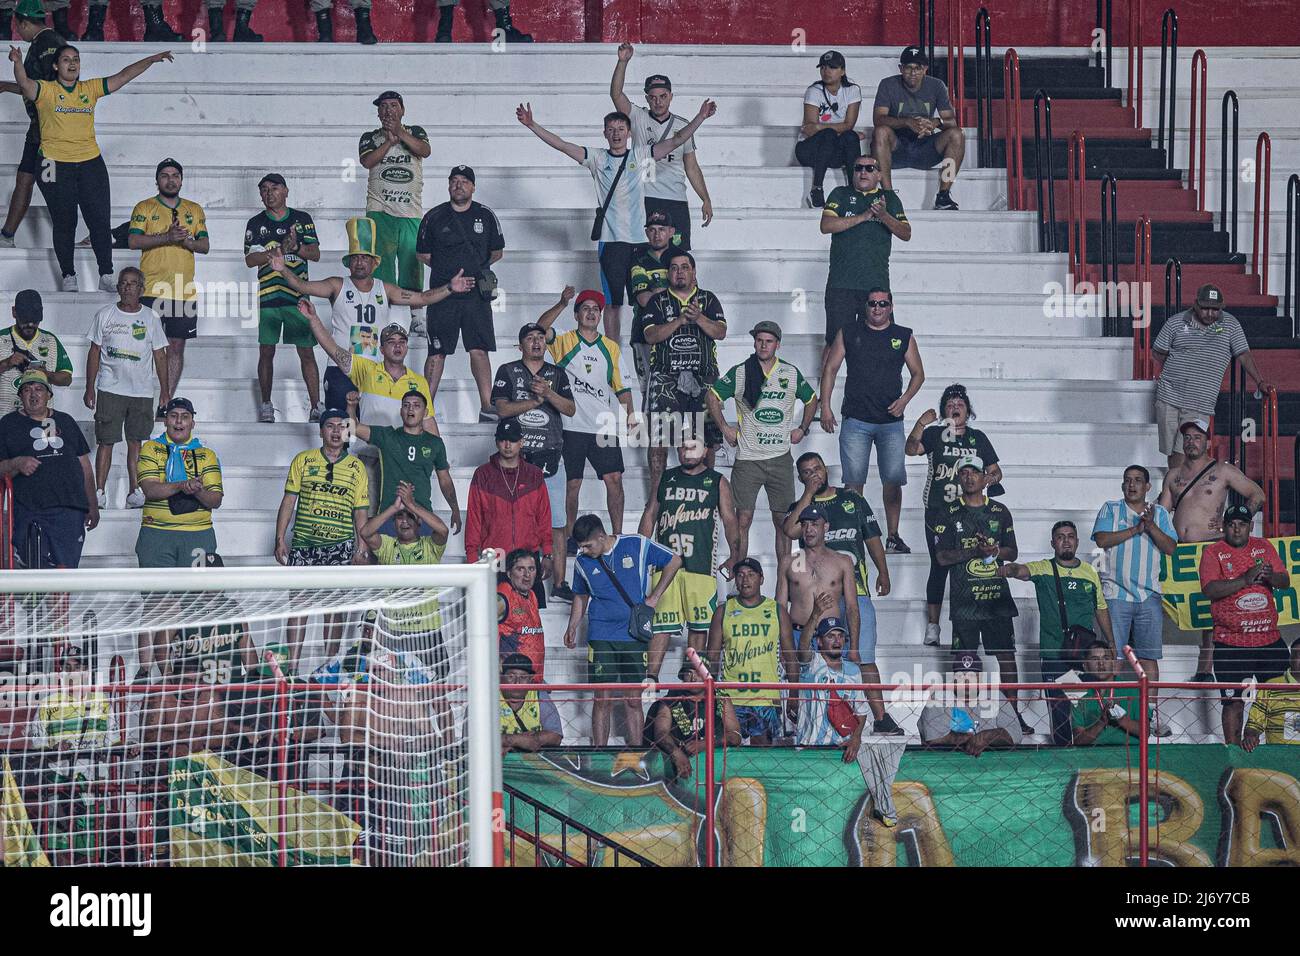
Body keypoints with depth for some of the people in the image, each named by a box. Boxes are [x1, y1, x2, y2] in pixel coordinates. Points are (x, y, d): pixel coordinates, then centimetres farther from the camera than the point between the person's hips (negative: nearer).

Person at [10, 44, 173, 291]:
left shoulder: (90, 89, 11)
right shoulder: (45, 90, 0)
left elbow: (122, 76, 11)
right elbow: (24, 83, -19)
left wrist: (151, 60, 5)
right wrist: (18, 63, -39)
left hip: (90, 163, 3)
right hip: (56, 166, -3)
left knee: (99, 221, 0)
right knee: (64, 223, 2)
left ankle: (106, 275, 6)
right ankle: (68, 276, 11)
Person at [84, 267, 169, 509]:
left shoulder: (151, 318, 6)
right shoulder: (105, 315, 4)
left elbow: (159, 355, 9)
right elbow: (94, 352, 7)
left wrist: (164, 390, 5)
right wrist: (90, 388, 2)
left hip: (142, 390, 1)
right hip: (110, 388, -1)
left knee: (136, 442, 3)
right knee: (106, 441, -2)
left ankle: (135, 491, 6)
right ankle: (99, 492, 0)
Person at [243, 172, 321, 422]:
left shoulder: (302, 219, 9)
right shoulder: (256, 224, 7)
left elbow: (315, 254, 3)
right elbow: (250, 260, -4)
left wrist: (296, 246, -16)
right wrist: (281, 249, -16)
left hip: (298, 295, 0)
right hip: (267, 296, 0)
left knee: (307, 353, -2)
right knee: (266, 352, 4)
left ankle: (316, 406, -2)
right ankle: (266, 406, 12)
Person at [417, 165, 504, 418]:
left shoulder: (486, 216, 7)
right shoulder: (434, 217, 5)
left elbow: (497, 253, 17)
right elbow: (422, 254, 12)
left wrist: (474, 269, 10)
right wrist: (449, 273, 7)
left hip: (476, 295, 0)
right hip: (442, 294, 0)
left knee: (479, 350, -4)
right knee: (437, 352, 0)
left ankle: (487, 406, -1)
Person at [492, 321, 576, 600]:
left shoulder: (557, 374, 14)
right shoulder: (508, 372, 7)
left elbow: (570, 409, 5)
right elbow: (503, 409, -5)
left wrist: (549, 393, -11)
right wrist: (537, 399, -8)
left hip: (551, 456, 2)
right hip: (518, 455, -2)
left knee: (556, 523, -1)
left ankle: (558, 584, 1)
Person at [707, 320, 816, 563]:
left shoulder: (792, 374, 7)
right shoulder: (740, 373, 0)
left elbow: (811, 400, 23)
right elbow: (711, 396, 8)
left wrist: (802, 429, 15)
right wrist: (724, 428, 3)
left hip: (780, 458, 2)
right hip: (747, 458, -2)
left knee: (783, 519, 4)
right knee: (743, 518, -6)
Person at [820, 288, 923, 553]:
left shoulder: (904, 337, 8)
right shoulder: (848, 333, 7)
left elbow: (918, 374, 16)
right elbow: (830, 369, 10)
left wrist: (904, 399, -1)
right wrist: (825, 407, 3)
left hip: (891, 421, 1)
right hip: (855, 420, -1)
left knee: (893, 480, -2)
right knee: (854, 481, -3)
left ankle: (893, 537, 6)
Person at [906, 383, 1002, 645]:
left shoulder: (978, 438, 13)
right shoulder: (934, 434, 5)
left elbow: (995, 470, 16)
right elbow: (911, 448, -13)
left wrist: (992, 477, -7)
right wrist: (922, 423, -28)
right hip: (938, 513, -2)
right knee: (939, 567, -2)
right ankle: (932, 627, 2)